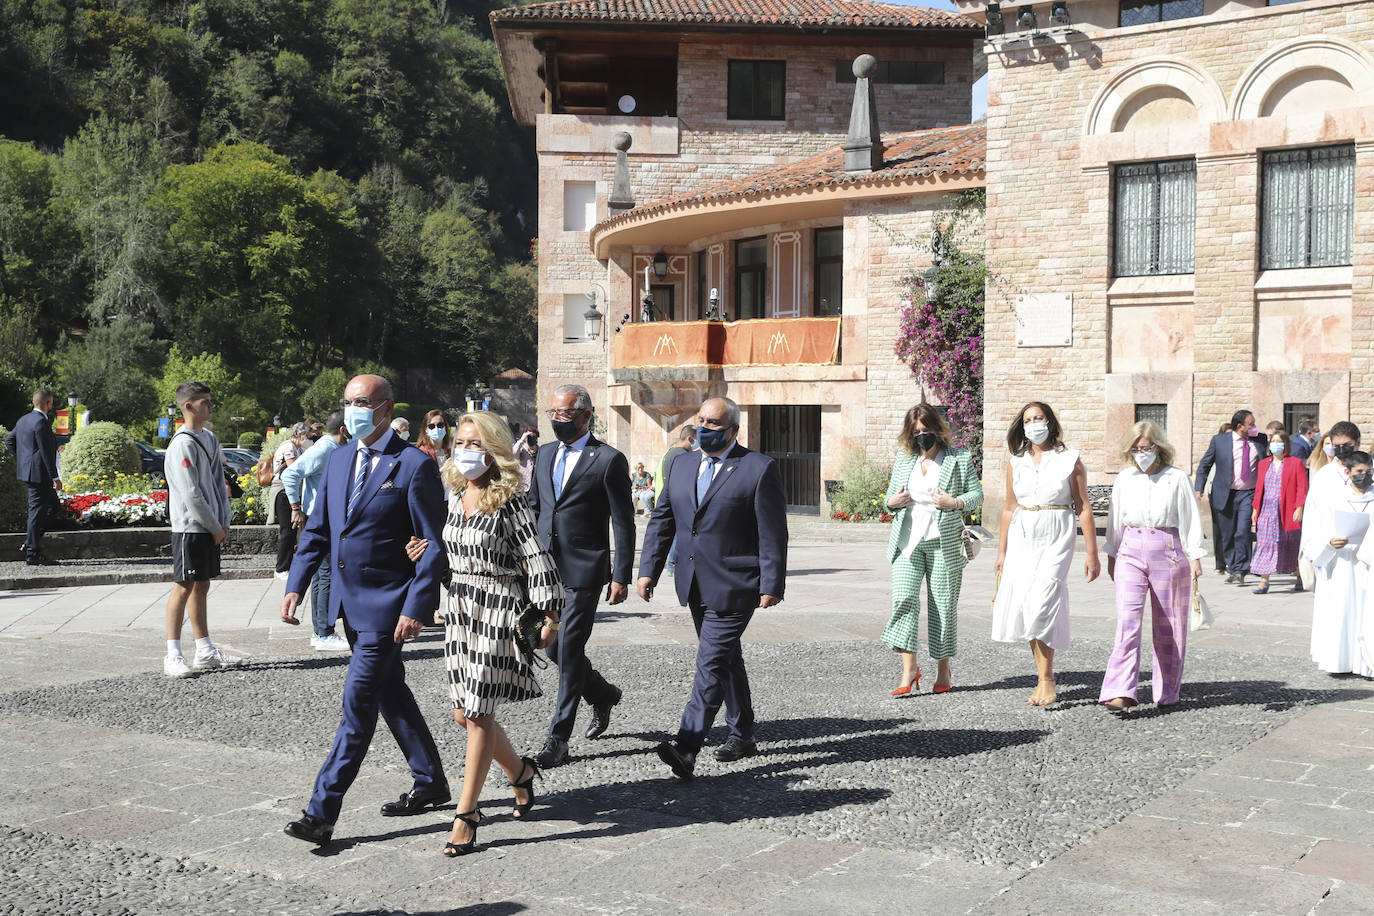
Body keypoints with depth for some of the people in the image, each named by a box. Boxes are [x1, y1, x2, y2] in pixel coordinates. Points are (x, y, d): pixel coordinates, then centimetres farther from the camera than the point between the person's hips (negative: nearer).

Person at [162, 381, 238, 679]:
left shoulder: (210, 439, 13)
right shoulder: (182, 444, -14)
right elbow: (190, 493, -17)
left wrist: (224, 521, 7)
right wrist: (215, 527, -12)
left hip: (210, 528, 8)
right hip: (190, 526, -8)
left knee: (202, 586, 12)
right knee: (184, 587, -6)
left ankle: (205, 651, 17)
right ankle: (173, 656, -3)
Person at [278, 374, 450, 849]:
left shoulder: (415, 465, -12)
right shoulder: (339, 458, 10)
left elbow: (434, 546, -13)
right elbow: (317, 528, 14)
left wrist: (416, 608, -19)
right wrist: (295, 585, 4)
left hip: (387, 604, -8)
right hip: (349, 601, 8)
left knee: (358, 702, -7)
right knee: (389, 694, 17)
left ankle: (322, 812, -4)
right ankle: (430, 783, 32)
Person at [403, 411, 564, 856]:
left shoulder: (510, 502, -11)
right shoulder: (456, 498, 9)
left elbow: (537, 560, -11)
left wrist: (548, 617, -13)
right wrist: (427, 552, 0)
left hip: (499, 613, -7)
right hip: (460, 610, 7)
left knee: (478, 715, -4)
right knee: (465, 713, 10)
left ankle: (466, 815, 5)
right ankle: (520, 771, 35)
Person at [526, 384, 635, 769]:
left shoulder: (609, 460, -8)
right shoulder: (545, 453, 12)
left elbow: (624, 524, -7)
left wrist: (621, 576, -10)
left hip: (583, 570, -6)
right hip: (545, 568, 7)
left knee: (568, 650, -5)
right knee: (553, 646, 12)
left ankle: (558, 739, 3)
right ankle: (603, 694, 37)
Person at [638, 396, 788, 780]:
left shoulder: (759, 468, -8)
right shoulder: (682, 464, 10)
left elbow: (773, 533, -9)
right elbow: (661, 520, 13)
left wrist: (771, 585, -13)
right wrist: (649, 569, 5)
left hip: (734, 586, -7)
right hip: (695, 586, 7)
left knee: (712, 662, -12)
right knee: (725, 660, 18)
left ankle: (687, 747, -17)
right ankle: (742, 735, 31)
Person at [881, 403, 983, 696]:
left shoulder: (959, 458, 3)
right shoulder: (903, 459, 13)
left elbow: (977, 494, 4)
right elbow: (891, 493, 21)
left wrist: (955, 502, -15)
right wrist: (892, 502, -3)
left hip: (943, 541, -2)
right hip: (908, 540, 2)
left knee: (943, 604, 3)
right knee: (904, 599, -13)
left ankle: (943, 668, 18)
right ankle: (909, 669, -13)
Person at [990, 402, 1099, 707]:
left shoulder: (1069, 460, 0)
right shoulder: (1016, 463, 10)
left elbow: (1083, 508, 0)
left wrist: (1092, 554, -2)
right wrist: (1002, 552, 17)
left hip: (1056, 538, -4)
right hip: (1022, 538, 4)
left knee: (1041, 604, -16)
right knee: (1022, 605, -2)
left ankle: (1046, 680, -7)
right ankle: (1044, 677, 11)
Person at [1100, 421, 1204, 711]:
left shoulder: (1177, 478, -1)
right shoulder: (1124, 479, 8)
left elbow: (1190, 518, 1)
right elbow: (1115, 519, 16)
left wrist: (1195, 556, -3)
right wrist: (1111, 556, 18)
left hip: (1168, 551, -1)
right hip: (1131, 552, 1)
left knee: (1168, 624, 7)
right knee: (1127, 620, -12)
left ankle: (1167, 692, 21)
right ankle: (1120, 692, -19)